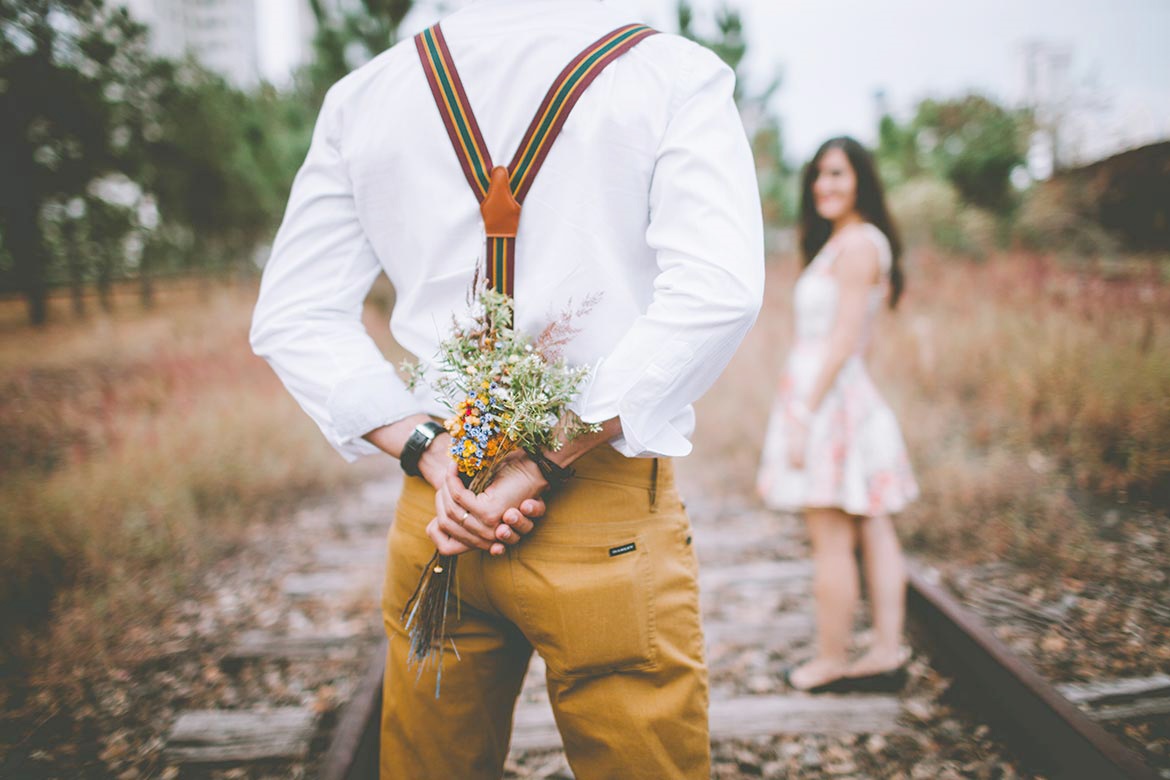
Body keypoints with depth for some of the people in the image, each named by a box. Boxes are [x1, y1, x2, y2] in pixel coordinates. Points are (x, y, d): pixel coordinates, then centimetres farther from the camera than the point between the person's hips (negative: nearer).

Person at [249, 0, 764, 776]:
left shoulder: (361, 93, 7)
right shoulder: (677, 73, -3)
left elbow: (293, 318, 3)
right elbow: (715, 293, -18)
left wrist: (432, 454, -4)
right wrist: (547, 464, -15)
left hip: (436, 511, 4)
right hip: (612, 517, -3)